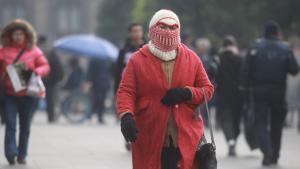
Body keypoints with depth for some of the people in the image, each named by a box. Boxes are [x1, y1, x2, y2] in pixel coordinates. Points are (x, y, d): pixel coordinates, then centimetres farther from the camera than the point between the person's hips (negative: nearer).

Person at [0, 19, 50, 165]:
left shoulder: (34, 51, 4)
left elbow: (45, 67, 4)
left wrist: (34, 71, -15)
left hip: (27, 94, 2)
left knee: (25, 126, 8)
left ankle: (22, 155, 17)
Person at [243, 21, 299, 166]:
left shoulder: (256, 47, -3)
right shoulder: (285, 49, -3)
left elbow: (247, 70, -6)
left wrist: (249, 85, 6)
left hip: (260, 90, -1)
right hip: (279, 92, 1)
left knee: (261, 122, -1)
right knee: (277, 124, 15)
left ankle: (267, 151, -23)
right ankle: (274, 155, 20)